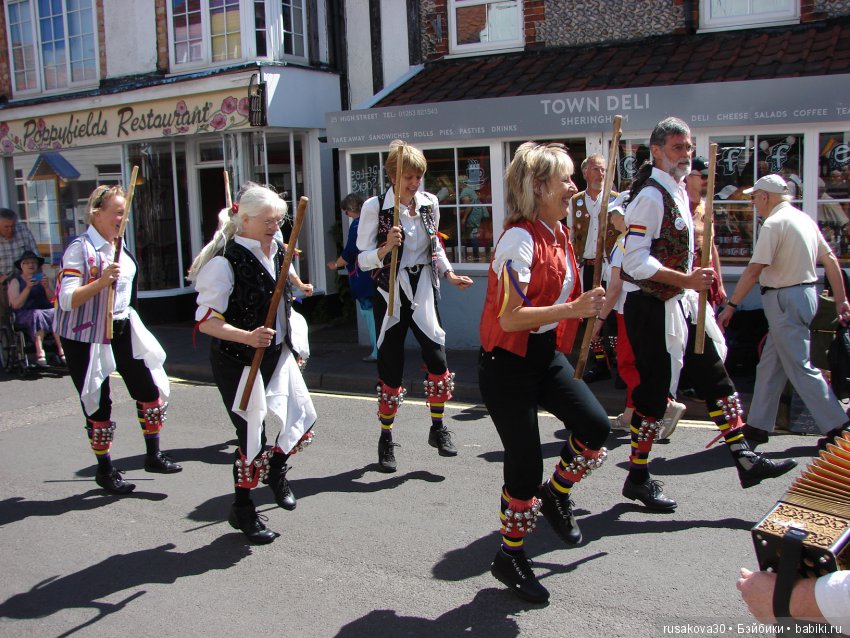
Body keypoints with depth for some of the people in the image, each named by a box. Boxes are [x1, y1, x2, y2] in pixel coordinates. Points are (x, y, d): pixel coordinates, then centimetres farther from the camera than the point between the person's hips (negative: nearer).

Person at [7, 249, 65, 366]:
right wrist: (28, 287, -13)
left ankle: (61, 351, -41)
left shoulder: (43, 279, 21)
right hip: (25, 314, -3)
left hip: (47, 310, 3)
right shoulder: (16, 282, 11)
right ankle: (40, 352, -47)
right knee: (37, 315, -37)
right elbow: (15, 305, -4)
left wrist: (47, 287, -7)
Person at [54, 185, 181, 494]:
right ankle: (105, 470, 21)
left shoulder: (120, 248, 8)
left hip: (121, 330, 7)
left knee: (150, 390, 4)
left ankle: (154, 455, 20)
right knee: (98, 405, 4)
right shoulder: (79, 248, -16)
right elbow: (67, 300, -23)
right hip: (85, 337, -7)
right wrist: (102, 280, -33)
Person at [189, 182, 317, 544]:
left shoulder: (277, 253, 6)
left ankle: (276, 468, 36)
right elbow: (205, 321, -20)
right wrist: (248, 337, -34)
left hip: (277, 354, 7)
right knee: (252, 438, 0)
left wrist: (289, 344, 22)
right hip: (237, 362, -7)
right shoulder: (225, 263, -18)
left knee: (304, 421, 3)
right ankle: (242, 510, 23)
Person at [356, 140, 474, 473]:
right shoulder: (375, 207, -10)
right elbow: (362, 259, -8)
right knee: (391, 369, 2)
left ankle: (438, 429, 16)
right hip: (390, 293, -3)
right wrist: (386, 248, -26)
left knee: (437, 359, -5)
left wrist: (450, 274, 11)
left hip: (423, 290, 4)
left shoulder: (430, 203, 3)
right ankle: (386, 439, 20)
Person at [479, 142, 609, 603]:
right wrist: (571, 310, -28)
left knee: (596, 427, -1)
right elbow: (510, 318, -25)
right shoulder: (519, 239, -20)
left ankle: (555, 495, 28)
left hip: (546, 354, 8)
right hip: (507, 362, -8)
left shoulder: (559, 233, 7)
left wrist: (585, 306, 4)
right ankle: (509, 557, 22)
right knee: (526, 464, -1)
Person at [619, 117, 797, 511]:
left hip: (679, 303, 10)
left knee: (714, 375, 10)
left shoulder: (677, 190, 13)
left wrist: (693, 283, 18)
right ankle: (638, 478, 12)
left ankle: (744, 458, 19)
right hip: (651, 306, -10)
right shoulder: (651, 196, -17)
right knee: (655, 390, -2)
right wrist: (687, 280, -26)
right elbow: (635, 261, -24)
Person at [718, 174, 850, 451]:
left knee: (800, 368, -3)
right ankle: (758, 426, 19)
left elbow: (754, 270, -19)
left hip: (785, 299, -10)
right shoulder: (804, 218, 13)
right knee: (769, 366, 13)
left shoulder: (774, 223, -15)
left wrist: (731, 305, -15)